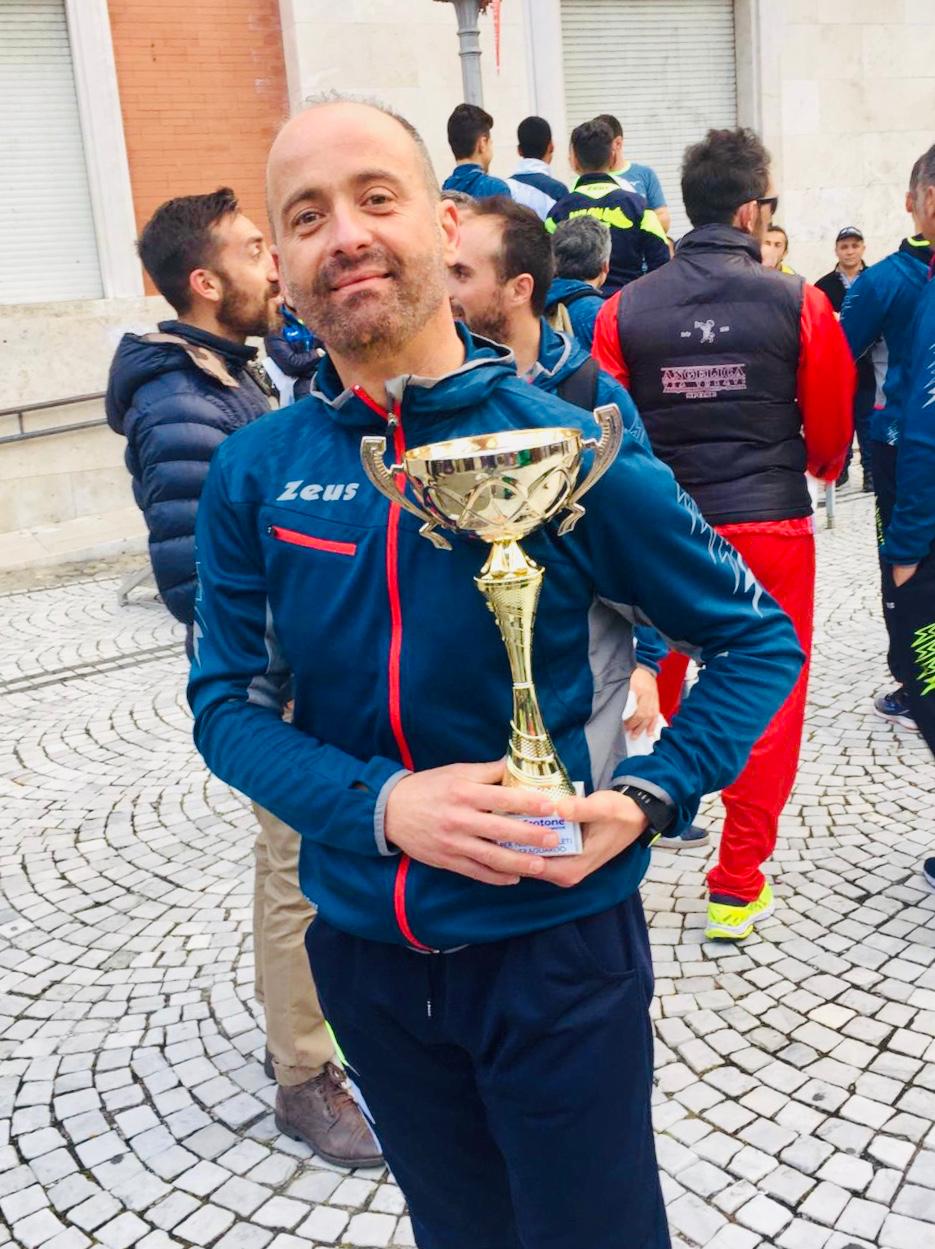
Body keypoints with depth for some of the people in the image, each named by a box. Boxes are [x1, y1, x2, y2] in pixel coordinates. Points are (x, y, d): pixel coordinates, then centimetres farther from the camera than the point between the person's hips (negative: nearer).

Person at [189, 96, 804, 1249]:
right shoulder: (253, 474, -5)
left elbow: (757, 640, -3)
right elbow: (227, 702, -2)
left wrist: (647, 798, -17)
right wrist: (380, 804, -19)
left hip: (557, 941, -3)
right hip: (364, 948, 3)